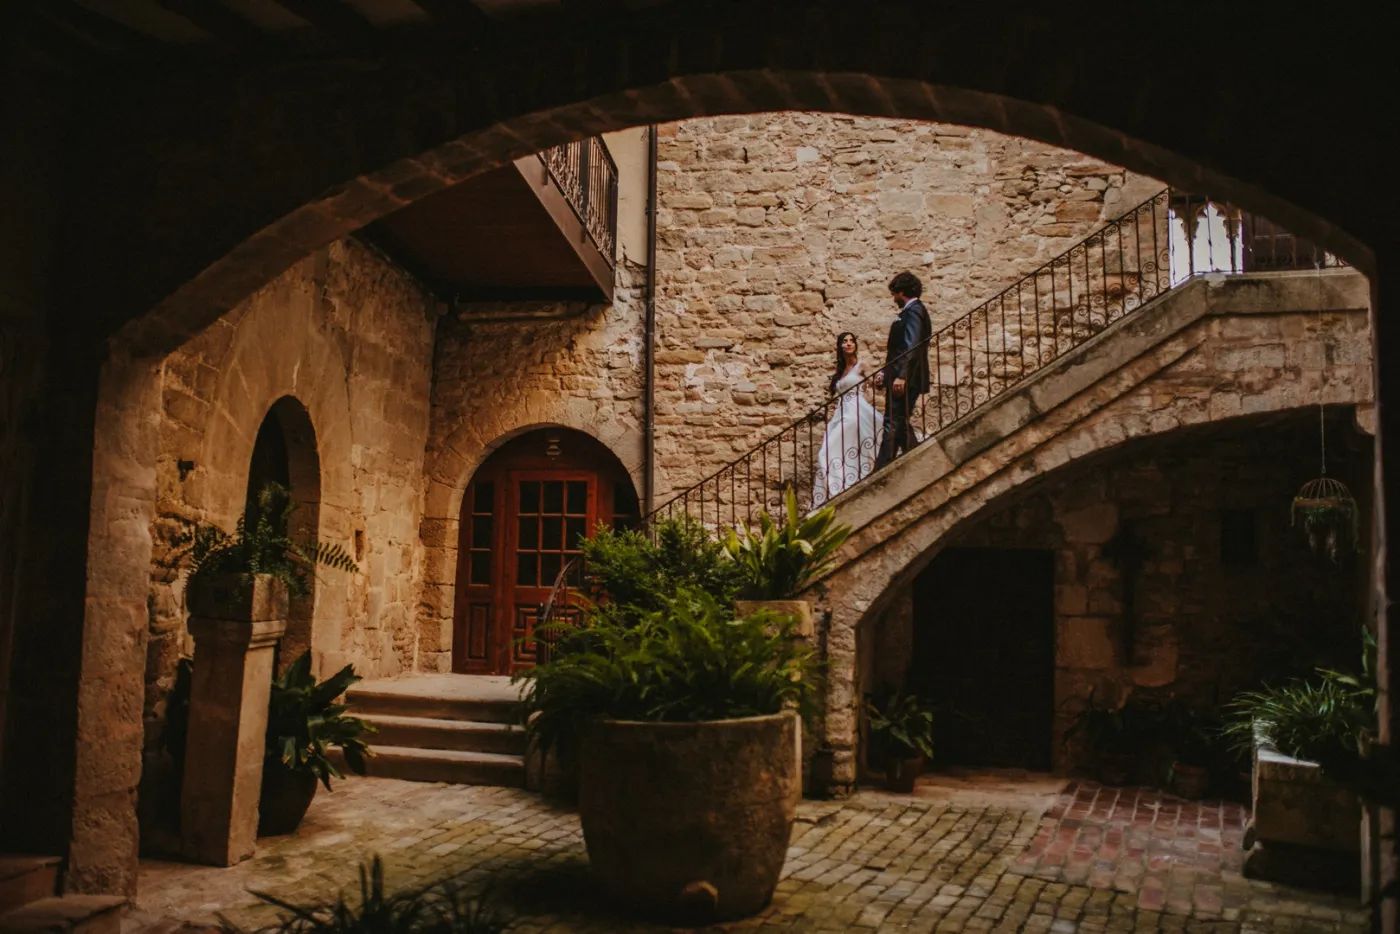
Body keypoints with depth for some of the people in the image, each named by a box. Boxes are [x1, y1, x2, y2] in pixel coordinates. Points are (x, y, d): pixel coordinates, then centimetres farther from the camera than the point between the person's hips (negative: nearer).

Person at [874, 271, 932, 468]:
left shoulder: (913, 311, -9)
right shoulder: (914, 311, 20)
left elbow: (912, 346, -21)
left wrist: (901, 376, -27)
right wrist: (886, 371, 18)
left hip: (905, 379, -10)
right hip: (905, 378, 10)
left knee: (893, 424, -11)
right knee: (900, 423, 13)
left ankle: (881, 472, -13)